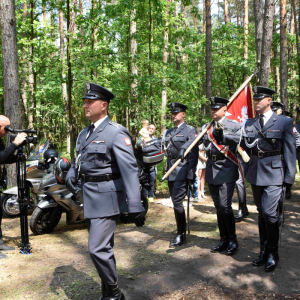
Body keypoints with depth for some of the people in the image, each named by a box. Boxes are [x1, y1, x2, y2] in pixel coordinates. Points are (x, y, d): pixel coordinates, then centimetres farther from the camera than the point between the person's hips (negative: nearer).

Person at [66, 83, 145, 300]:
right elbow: (79, 160, 23)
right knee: (102, 248, 18)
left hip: (106, 197, -8)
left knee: (98, 248, -9)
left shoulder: (116, 133, -14)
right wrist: (71, 174, 0)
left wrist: (135, 206, -26)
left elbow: (129, 169, -21)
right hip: (89, 198, 8)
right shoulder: (84, 133, 11)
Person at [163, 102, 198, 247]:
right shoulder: (168, 132, 17)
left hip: (182, 171, -7)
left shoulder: (190, 131, -3)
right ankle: (182, 231, 24)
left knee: (177, 201, -11)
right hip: (171, 172, 7)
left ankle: (181, 235, 1)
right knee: (175, 202, 11)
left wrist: (191, 174, -13)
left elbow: (193, 154, -8)